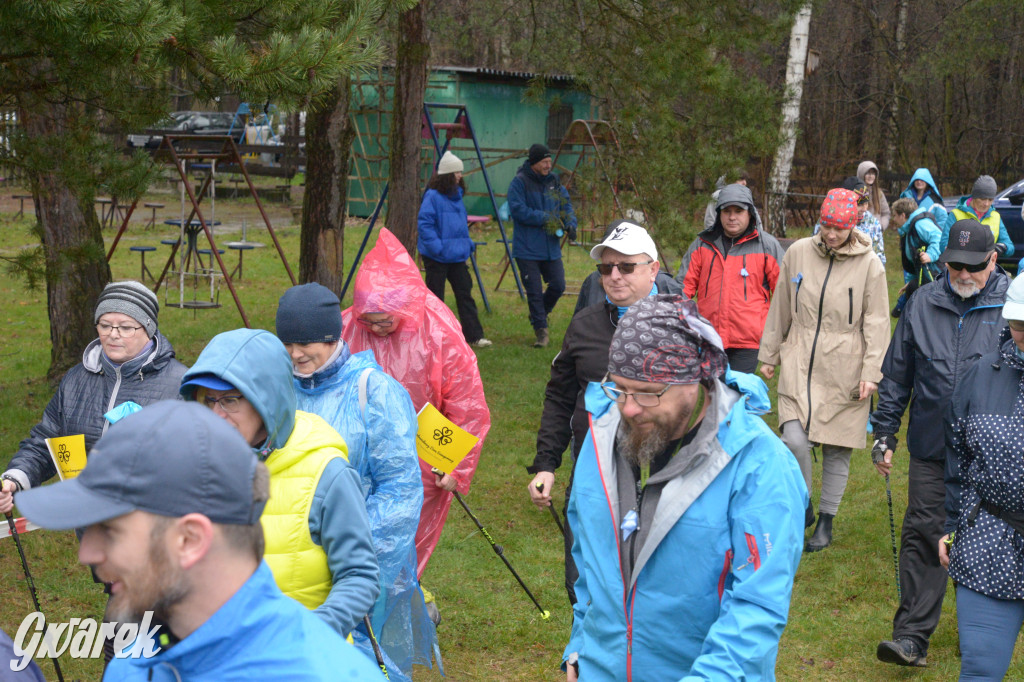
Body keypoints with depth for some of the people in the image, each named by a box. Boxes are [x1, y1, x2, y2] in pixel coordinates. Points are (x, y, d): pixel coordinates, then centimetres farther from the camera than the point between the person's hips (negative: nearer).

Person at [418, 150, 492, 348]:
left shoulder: (457, 195, 12)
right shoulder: (433, 196, -13)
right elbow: (424, 224, -17)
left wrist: (468, 243, 13)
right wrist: (437, 247, -23)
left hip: (457, 255, 7)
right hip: (436, 257, -7)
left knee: (465, 293, 5)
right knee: (435, 296, 2)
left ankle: (474, 336, 6)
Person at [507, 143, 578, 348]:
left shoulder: (553, 181, 10)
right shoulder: (519, 182, -9)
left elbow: (566, 204, 14)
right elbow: (517, 209, -17)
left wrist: (570, 223, -6)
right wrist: (545, 219, -20)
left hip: (551, 247, 6)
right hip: (527, 249, -6)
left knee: (558, 285, 5)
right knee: (534, 291, -1)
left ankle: (539, 314, 31)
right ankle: (541, 330, 8)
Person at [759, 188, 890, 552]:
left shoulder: (870, 265, -3)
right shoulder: (798, 253, 2)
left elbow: (876, 323, -1)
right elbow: (780, 310, 11)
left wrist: (871, 372, -7)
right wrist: (769, 354, 14)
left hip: (844, 371, -1)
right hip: (799, 364, 1)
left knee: (837, 449, 7)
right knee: (794, 440, -13)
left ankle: (826, 521, 24)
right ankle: (802, 507, 13)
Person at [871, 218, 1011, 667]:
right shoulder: (923, 303, 3)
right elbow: (897, 374, 9)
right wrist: (884, 433, 8)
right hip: (931, 446, 2)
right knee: (922, 534, -2)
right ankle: (911, 637, 2)